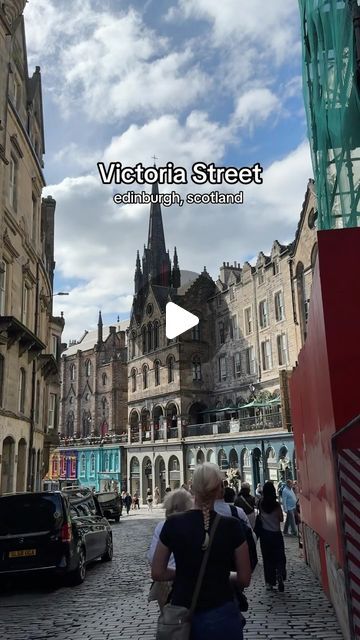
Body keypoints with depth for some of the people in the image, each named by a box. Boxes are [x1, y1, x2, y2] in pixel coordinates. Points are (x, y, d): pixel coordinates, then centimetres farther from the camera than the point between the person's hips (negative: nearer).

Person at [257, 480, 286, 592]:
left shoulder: (261, 504, -7)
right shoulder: (276, 504, -12)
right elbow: (281, 519, -5)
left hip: (265, 534, 2)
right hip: (276, 533, -2)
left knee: (267, 558, 10)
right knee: (279, 557, 9)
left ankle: (269, 582, 12)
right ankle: (280, 576, -12)